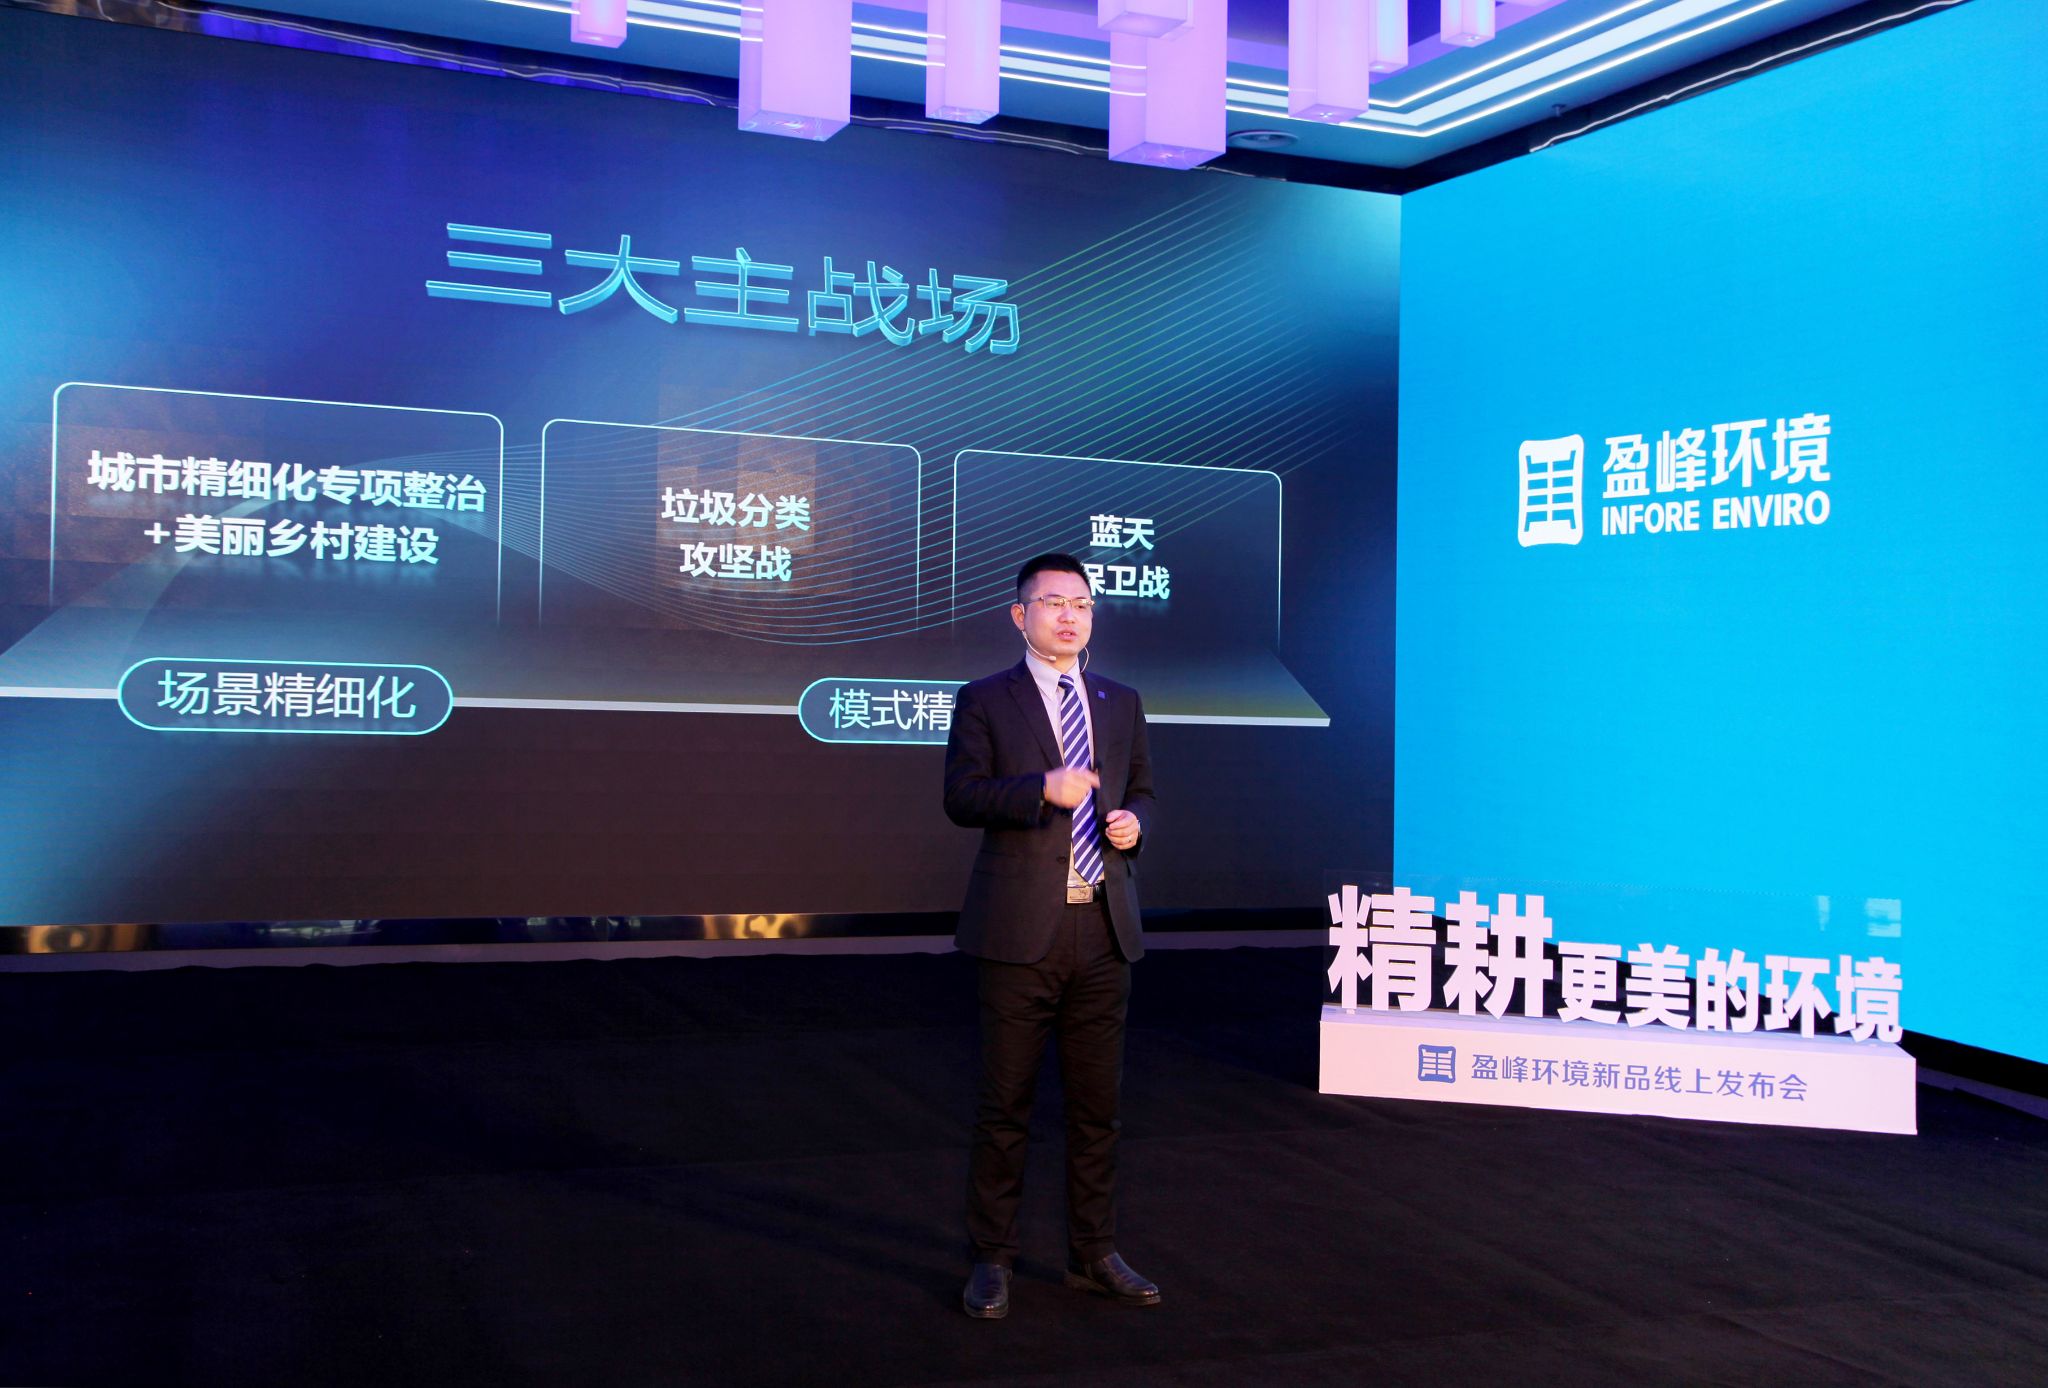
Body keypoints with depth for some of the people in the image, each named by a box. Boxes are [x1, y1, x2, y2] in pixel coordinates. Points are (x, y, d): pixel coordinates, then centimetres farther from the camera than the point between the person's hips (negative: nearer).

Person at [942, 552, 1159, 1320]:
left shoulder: (1121, 702, 14)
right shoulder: (985, 701, 1)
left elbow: (1142, 790, 20)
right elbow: (960, 798, -8)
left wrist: (1133, 821, -3)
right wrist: (1042, 788, -21)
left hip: (1104, 928, 4)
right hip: (1021, 931, -4)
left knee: (1097, 1103, 11)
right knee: (1005, 1104, 4)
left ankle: (1094, 1255, 24)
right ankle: (992, 1261, 16)